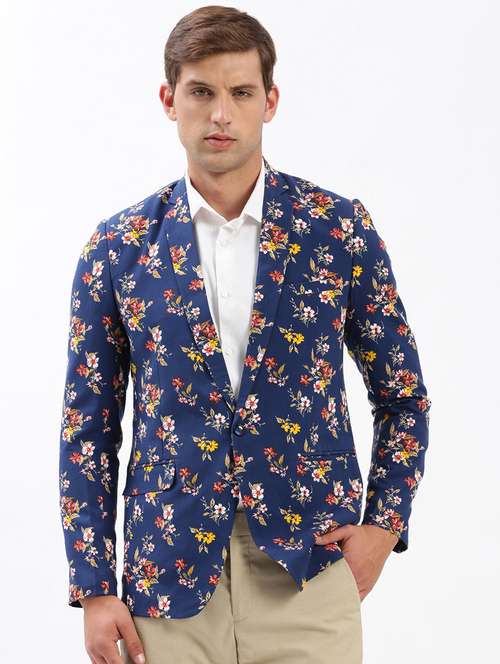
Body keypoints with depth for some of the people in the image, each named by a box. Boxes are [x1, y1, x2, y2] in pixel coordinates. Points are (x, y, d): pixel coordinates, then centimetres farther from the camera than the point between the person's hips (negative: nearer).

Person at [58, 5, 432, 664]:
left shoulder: (339, 228, 0)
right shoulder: (118, 249, 1)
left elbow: (403, 395, 9)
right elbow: (87, 427, 4)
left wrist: (384, 523, -2)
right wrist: (93, 589, 0)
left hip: (308, 576, 0)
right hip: (168, 582, 1)